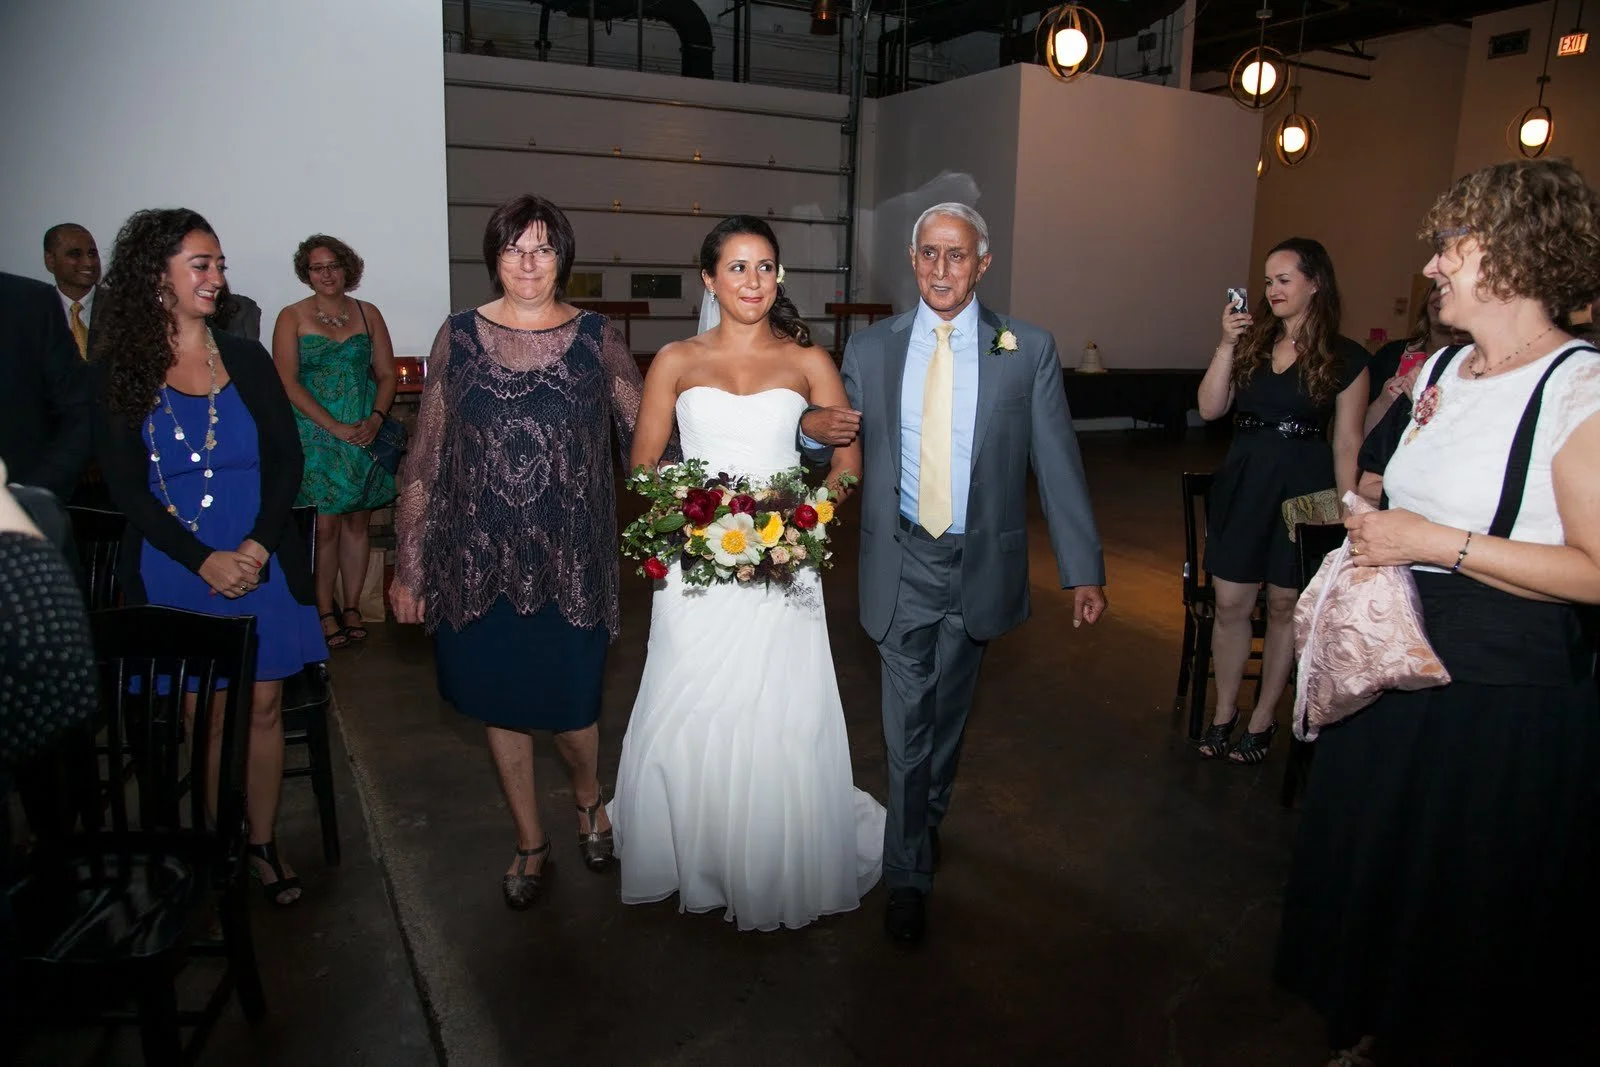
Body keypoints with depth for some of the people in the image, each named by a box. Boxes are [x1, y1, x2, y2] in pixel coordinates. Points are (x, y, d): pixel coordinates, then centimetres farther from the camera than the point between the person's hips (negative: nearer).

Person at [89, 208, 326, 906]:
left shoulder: (246, 359, 7)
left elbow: (287, 459, 3)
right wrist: (203, 560, -13)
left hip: (261, 565, 2)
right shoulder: (119, 371, 1)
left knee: (262, 707, 6)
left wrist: (258, 545, -11)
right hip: (175, 572, -2)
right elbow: (125, 487, -3)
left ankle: (263, 845, 20)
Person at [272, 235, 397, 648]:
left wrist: (375, 419, -9)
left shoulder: (368, 313, 11)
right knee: (325, 525, -5)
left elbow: (387, 373, 9)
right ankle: (326, 613, 6)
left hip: (364, 436, 3)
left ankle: (351, 608, 15)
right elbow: (287, 382, -6)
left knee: (357, 522, 6)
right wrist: (336, 427, -14)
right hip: (315, 437, -3)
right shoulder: (292, 317, 2)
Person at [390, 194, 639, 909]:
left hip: (570, 562, -1)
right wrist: (409, 566, 2)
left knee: (569, 704, 4)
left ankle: (588, 797, 40)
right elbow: (425, 455, 3)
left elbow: (647, 439, 0)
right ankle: (530, 842, 36)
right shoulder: (459, 335, 2)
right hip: (478, 561, 2)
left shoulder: (597, 338, 0)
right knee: (500, 704, 13)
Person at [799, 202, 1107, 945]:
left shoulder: (1028, 350, -3)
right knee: (905, 721, 3)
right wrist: (813, 427, -18)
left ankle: (928, 819, 45)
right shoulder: (870, 348, 0)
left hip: (981, 562, 1)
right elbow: (838, 444, 6)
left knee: (949, 710, 19)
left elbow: (1057, 462, -3)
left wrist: (1083, 569, -5)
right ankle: (908, 874, 20)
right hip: (902, 561, 0)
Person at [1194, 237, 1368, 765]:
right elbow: (1210, 408, -3)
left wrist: (1346, 513, -7)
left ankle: (1262, 720, 22)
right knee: (1230, 604, 6)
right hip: (1242, 484, 3)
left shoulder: (1346, 359, -3)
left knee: (1284, 606, 8)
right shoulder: (1252, 343, 7)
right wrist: (1226, 345, -12)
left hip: (1303, 490, -3)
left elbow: (1347, 443, -3)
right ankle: (1224, 712, 22)